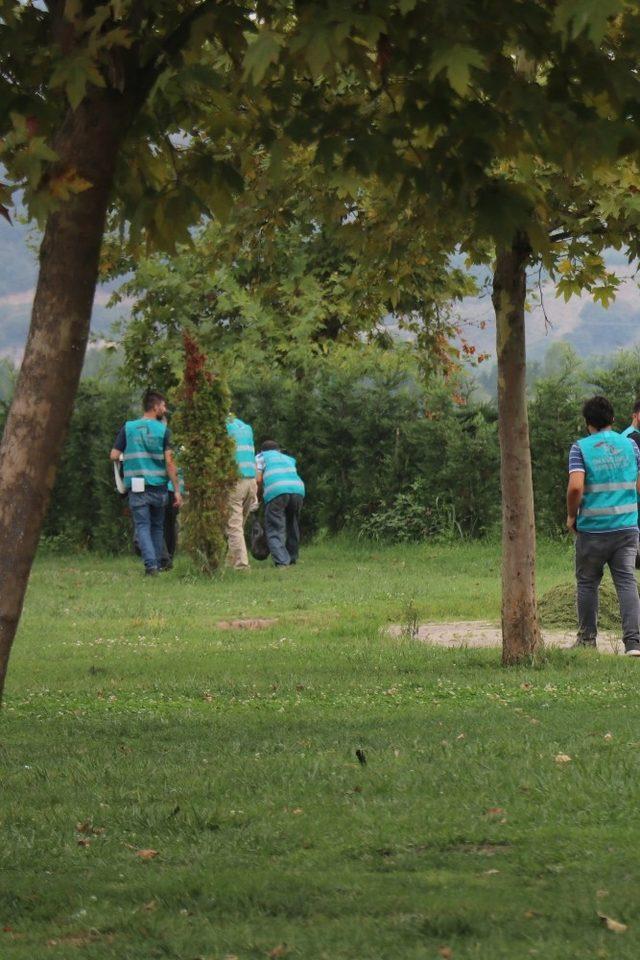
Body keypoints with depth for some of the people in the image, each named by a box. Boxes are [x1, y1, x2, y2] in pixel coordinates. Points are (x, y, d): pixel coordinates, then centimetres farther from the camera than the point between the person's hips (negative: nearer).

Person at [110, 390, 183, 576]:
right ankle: (157, 564, 17)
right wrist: (177, 490, -5)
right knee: (156, 526, 16)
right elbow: (169, 462, -8)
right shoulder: (163, 430, -3)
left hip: (137, 487, 0)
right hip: (158, 486, 0)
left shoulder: (128, 428, 2)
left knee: (142, 526, -1)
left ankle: (150, 563, -18)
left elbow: (114, 455, 0)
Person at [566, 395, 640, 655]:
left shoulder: (581, 448, -5)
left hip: (592, 529, -2)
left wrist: (571, 516, -1)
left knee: (587, 583, 13)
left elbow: (575, 487, -16)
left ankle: (587, 638, 20)